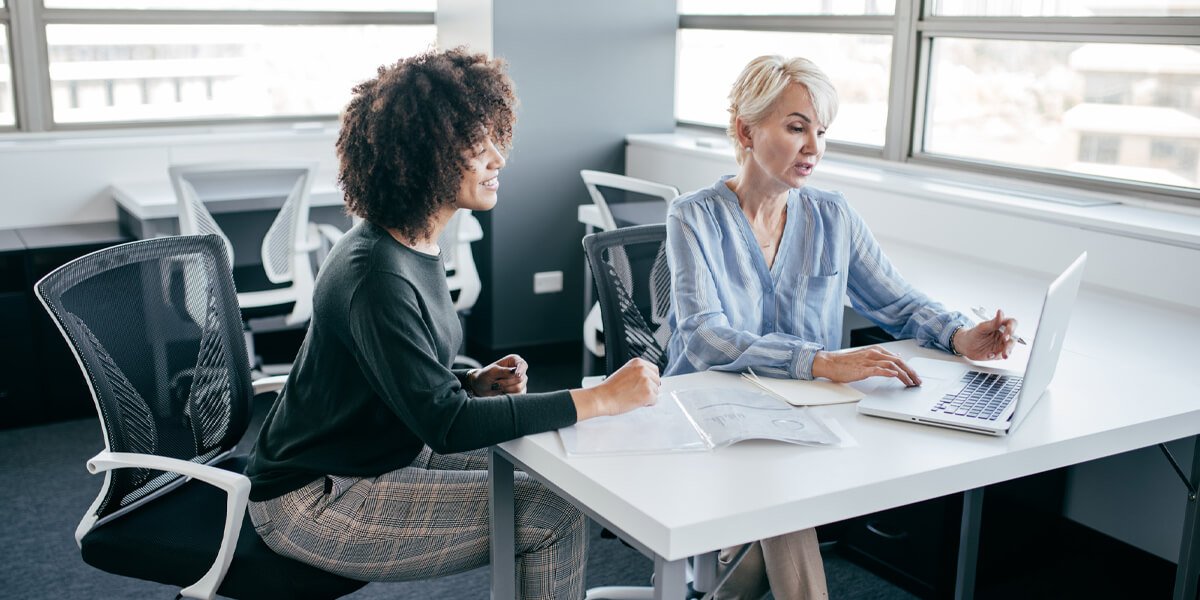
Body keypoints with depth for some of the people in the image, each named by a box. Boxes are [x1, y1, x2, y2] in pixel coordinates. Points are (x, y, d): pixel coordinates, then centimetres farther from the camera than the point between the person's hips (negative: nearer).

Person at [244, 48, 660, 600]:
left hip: (388, 455, 9)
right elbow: (445, 424, -30)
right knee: (553, 515, -14)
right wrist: (601, 399, -29)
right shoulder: (376, 276, -27)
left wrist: (476, 383, -6)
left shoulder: (413, 246, 3)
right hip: (314, 499, -9)